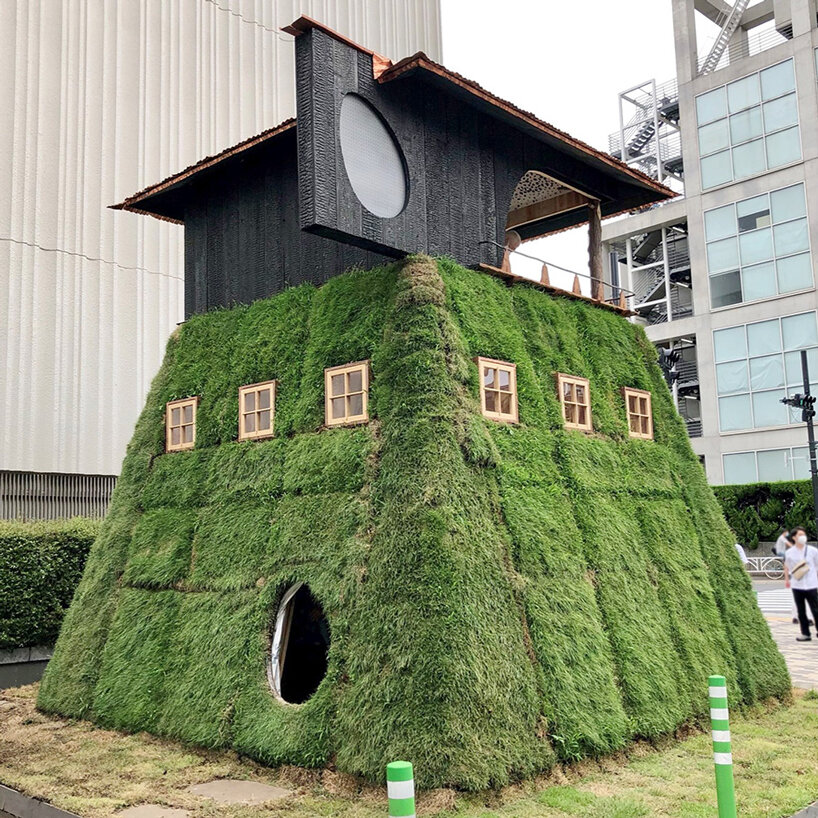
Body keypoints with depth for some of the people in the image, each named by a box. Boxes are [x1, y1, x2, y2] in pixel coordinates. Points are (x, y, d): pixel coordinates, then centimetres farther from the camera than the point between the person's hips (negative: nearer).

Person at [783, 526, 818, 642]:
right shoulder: (789, 553, 1)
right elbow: (786, 566, 16)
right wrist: (787, 579, 15)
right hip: (797, 586, 1)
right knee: (801, 611, 7)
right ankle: (805, 633, 15)